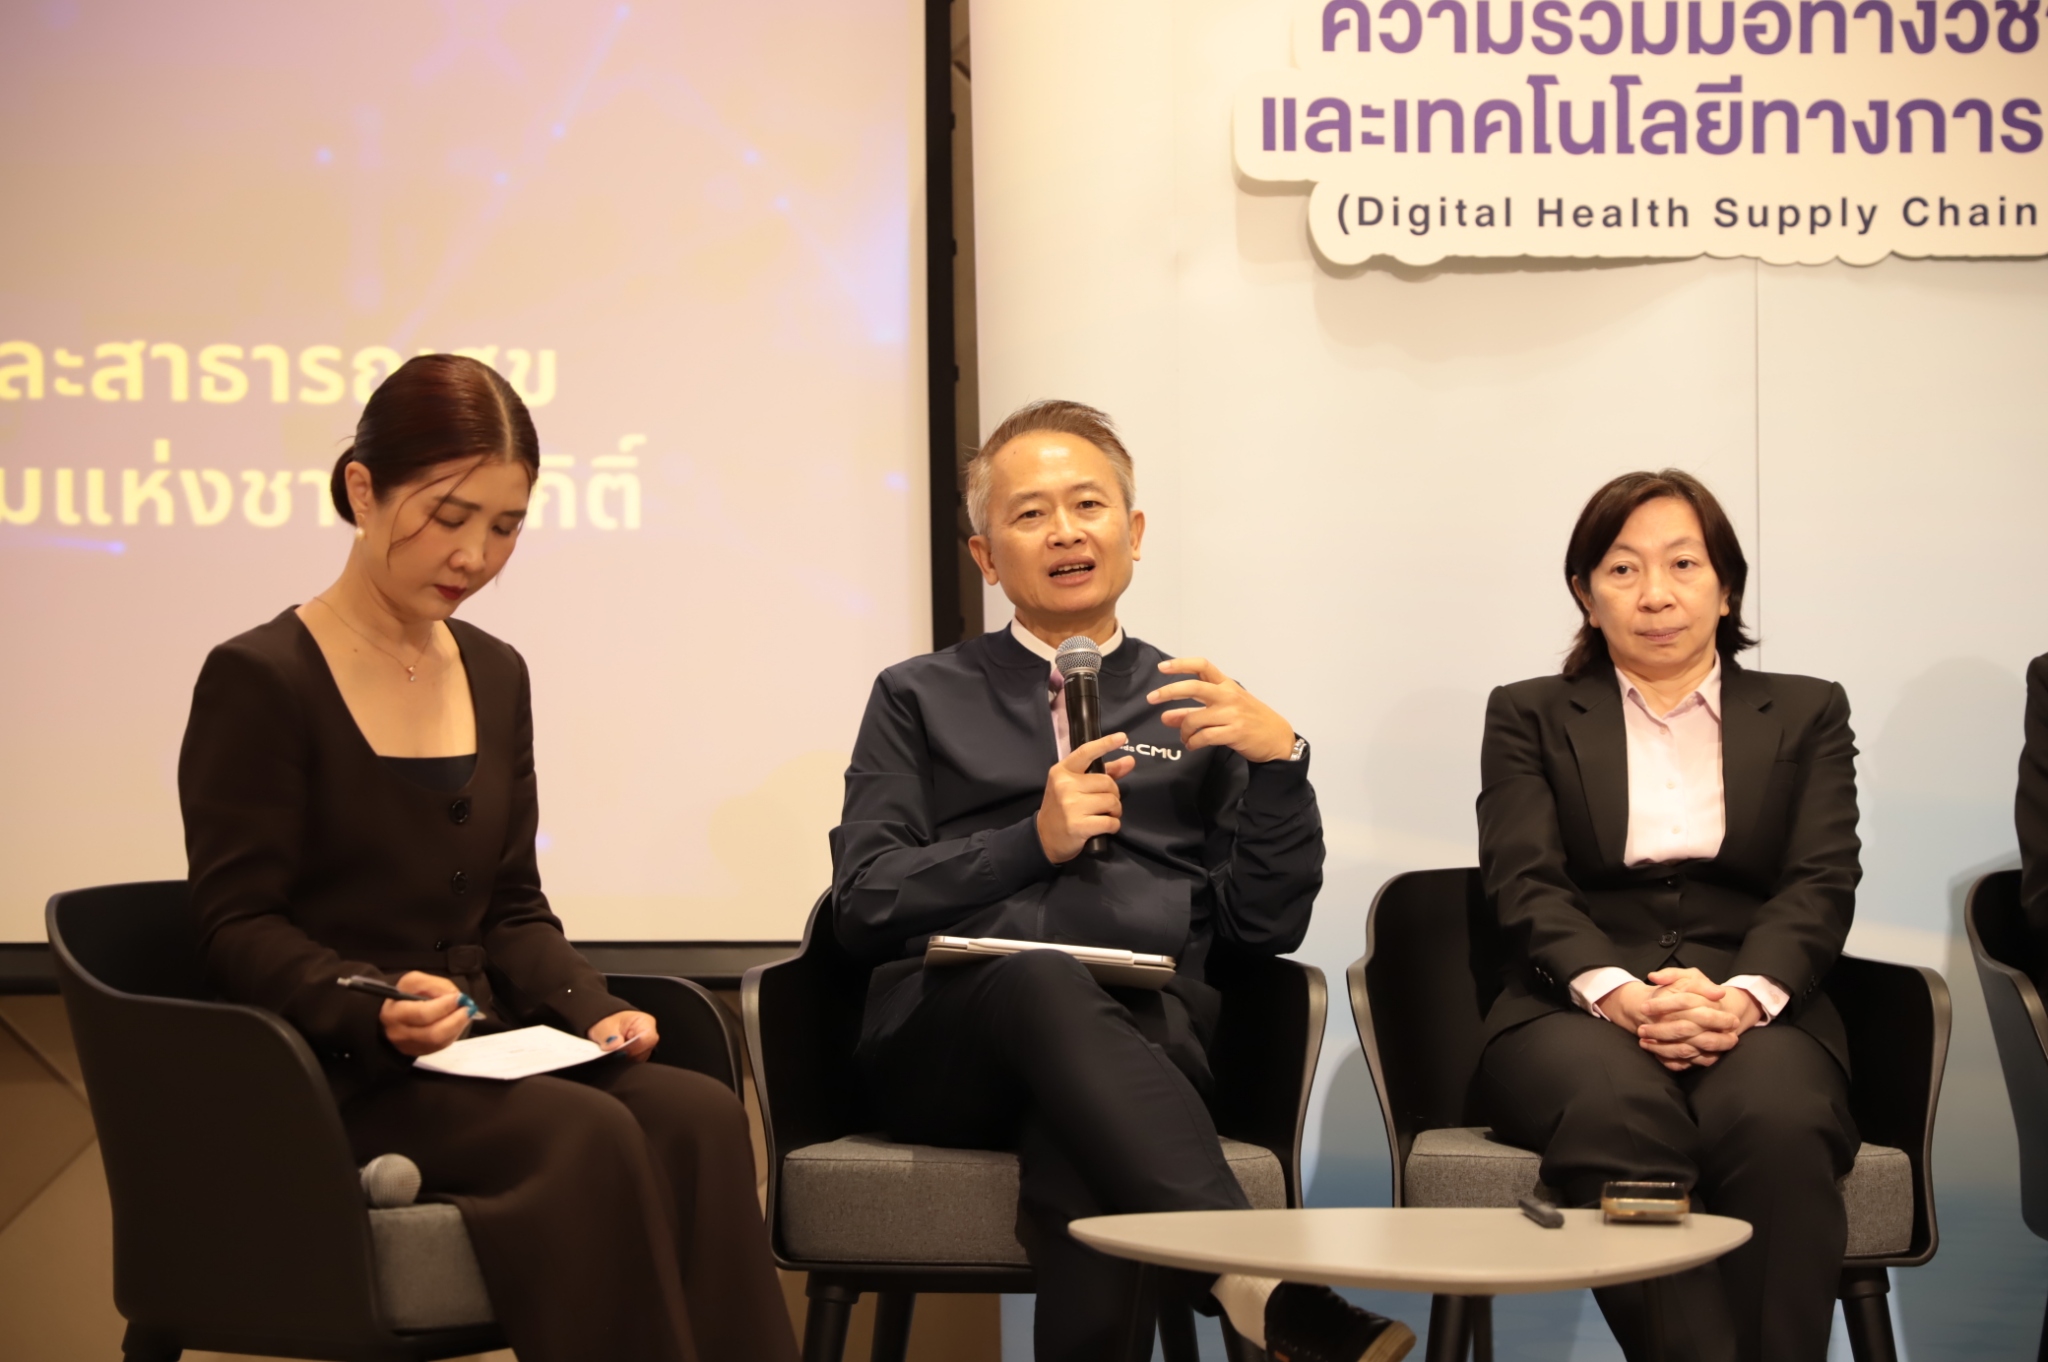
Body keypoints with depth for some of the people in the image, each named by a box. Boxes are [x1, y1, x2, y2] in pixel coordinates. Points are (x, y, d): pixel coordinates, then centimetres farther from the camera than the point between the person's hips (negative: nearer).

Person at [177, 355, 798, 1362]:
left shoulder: (495, 678, 16)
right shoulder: (258, 680, -4)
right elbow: (238, 930, -7)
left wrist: (592, 1011, -1)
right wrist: (373, 1007, -25)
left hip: (480, 1058, 6)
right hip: (332, 1079, -6)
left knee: (700, 1118, -25)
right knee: (589, 1139, -33)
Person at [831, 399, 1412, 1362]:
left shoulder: (1196, 706, 25)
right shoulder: (920, 699, 23)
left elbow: (1268, 926, 14)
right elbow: (862, 906, 10)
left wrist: (1279, 760, -2)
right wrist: (1033, 842, -3)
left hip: (1146, 1029, 1)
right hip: (949, 1036, -1)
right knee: (1044, 980, -40)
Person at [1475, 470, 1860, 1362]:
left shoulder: (1807, 714, 20)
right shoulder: (1530, 717, 19)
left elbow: (1822, 885, 6)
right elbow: (1526, 883, 3)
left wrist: (1741, 998, -16)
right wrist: (1618, 992, -18)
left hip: (1758, 1012, 1)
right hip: (1577, 1012, -1)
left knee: (1777, 1121, -36)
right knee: (1616, 1114, -38)